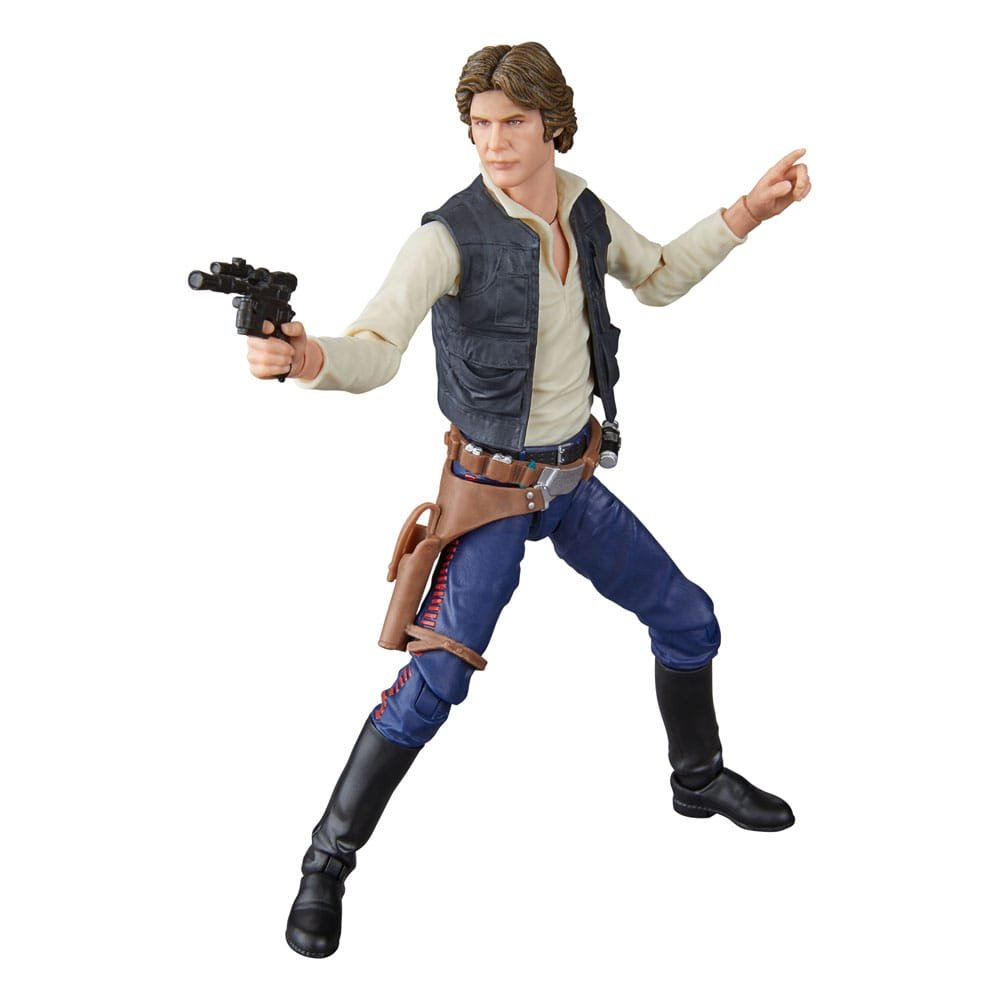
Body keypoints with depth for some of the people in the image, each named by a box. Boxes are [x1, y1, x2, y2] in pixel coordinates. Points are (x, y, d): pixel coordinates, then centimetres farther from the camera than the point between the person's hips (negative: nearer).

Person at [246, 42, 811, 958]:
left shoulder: (584, 209, -2)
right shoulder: (452, 236, -22)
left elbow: (659, 279, 17)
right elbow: (377, 349, -35)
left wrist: (748, 212, 11)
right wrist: (310, 359, -57)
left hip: (575, 478, 7)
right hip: (492, 487, -6)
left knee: (687, 618, 15)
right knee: (433, 680, -14)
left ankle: (699, 778, 42)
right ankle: (327, 866, 4)